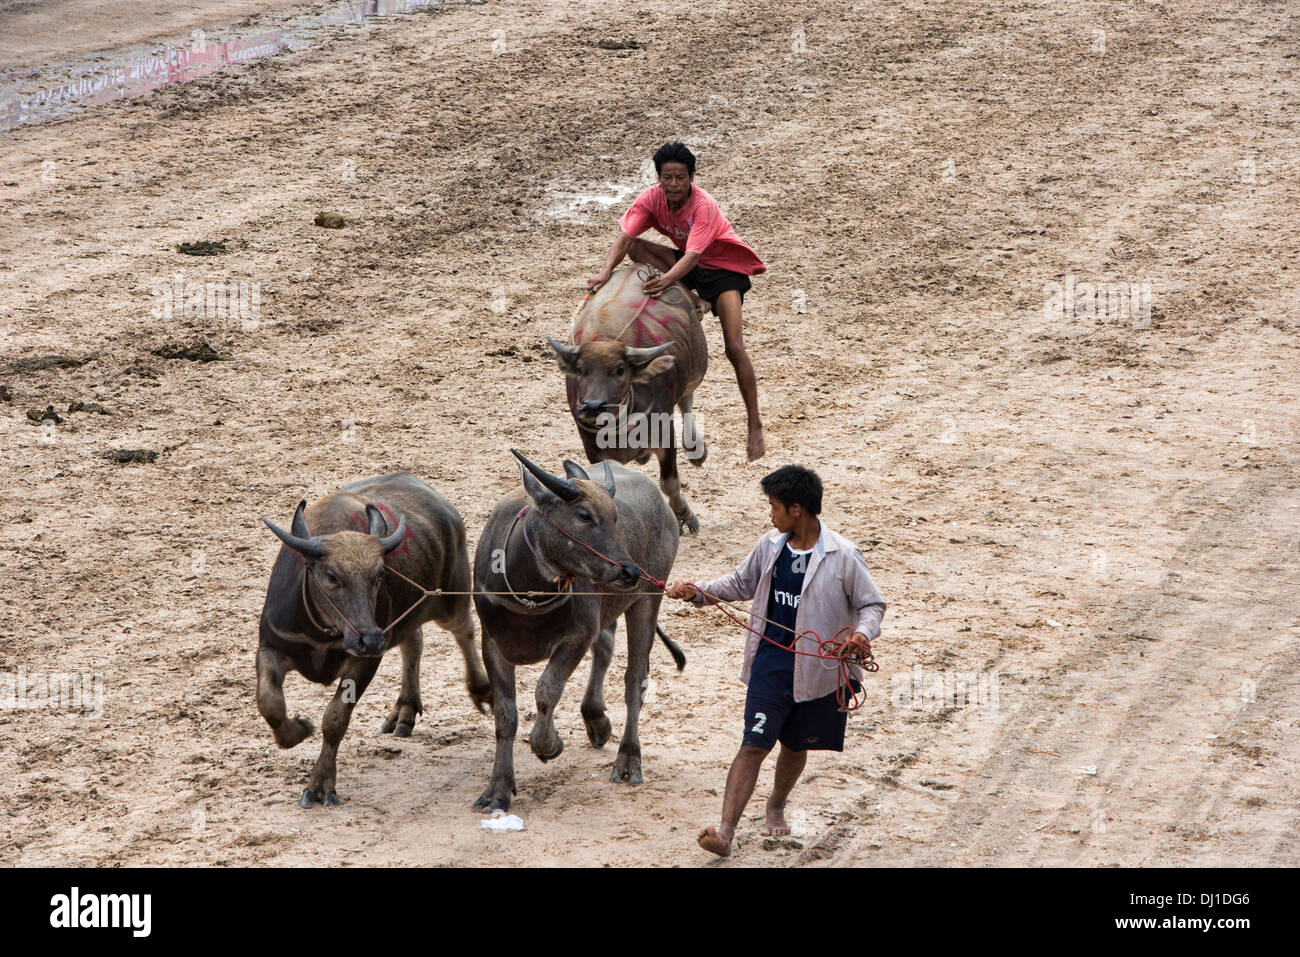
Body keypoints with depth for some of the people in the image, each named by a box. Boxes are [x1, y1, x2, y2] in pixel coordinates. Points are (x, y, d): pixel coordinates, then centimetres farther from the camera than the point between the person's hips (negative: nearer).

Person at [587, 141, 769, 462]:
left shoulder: (703, 206, -29)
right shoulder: (652, 198, -14)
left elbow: (692, 255, -41)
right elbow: (625, 237, -23)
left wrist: (667, 279, -60)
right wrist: (606, 271, -41)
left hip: (723, 268, -6)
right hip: (687, 265, 6)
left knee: (734, 346, -21)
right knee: (638, 249, -18)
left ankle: (755, 428, -17)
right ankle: (692, 300, -16)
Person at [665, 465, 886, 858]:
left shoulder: (843, 556, -11)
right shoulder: (770, 547, 3)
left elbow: (872, 604, -3)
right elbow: (741, 583, 19)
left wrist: (862, 634, -23)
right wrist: (697, 591, 6)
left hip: (818, 667, -2)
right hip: (770, 663, 2)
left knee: (796, 745, 16)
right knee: (754, 744, -8)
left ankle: (777, 806, 45)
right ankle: (725, 832, -15)